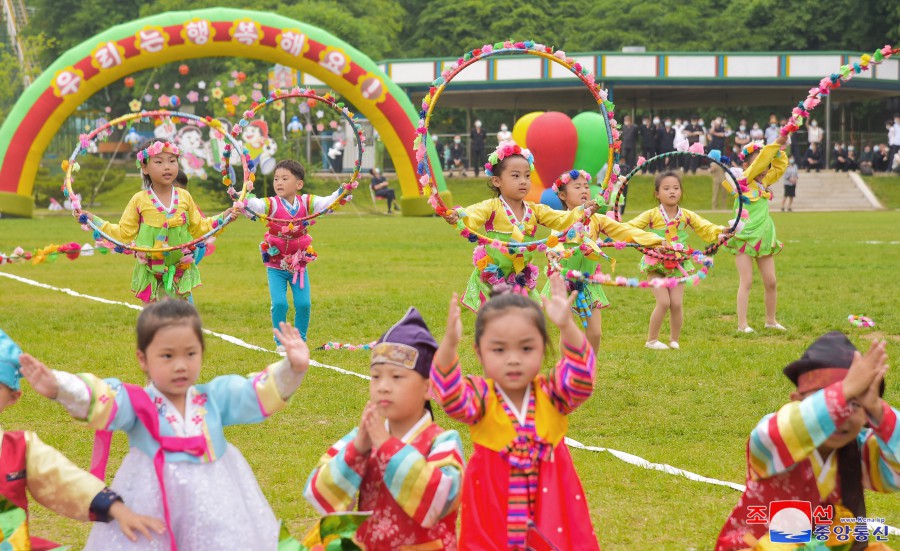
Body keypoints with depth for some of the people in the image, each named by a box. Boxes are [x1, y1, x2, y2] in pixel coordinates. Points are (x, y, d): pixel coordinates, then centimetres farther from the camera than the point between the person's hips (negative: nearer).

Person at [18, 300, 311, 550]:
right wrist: (57, 387, -38)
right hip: (151, 506, -2)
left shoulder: (216, 397, 5)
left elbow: (260, 390, -1)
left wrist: (292, 369, -18)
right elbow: (95, 399, -20)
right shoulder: (136, 403, -5)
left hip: (214, 509, 3)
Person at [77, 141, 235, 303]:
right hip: (151, 273, -2)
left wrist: (223, 218, 5)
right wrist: (94, 221, -7)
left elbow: (199, 227, 12)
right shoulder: (139, 200, -6)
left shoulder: (184, 197, 1)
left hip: (180, 271, 2)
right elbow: (124, 233, -1)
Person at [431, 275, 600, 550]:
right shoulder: (481, 398, -6)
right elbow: (450, 395, -25)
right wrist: (450, 344, -43)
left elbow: (581, 379, -20)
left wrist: (567, 327, -36)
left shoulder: (551, 394, -2)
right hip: (493, 516, -1)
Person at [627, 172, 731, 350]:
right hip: (656, 265, -2)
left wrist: (720, 232, -19)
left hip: (678, 266, 2)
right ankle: (651, 340, 4)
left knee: (677, 303, -6)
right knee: (663, 302, -13)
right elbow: (630, 227, -9)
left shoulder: (687, 216, 1)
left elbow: (705, 228, -1)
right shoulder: (651, 215, -6)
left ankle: (675, 340, 14)